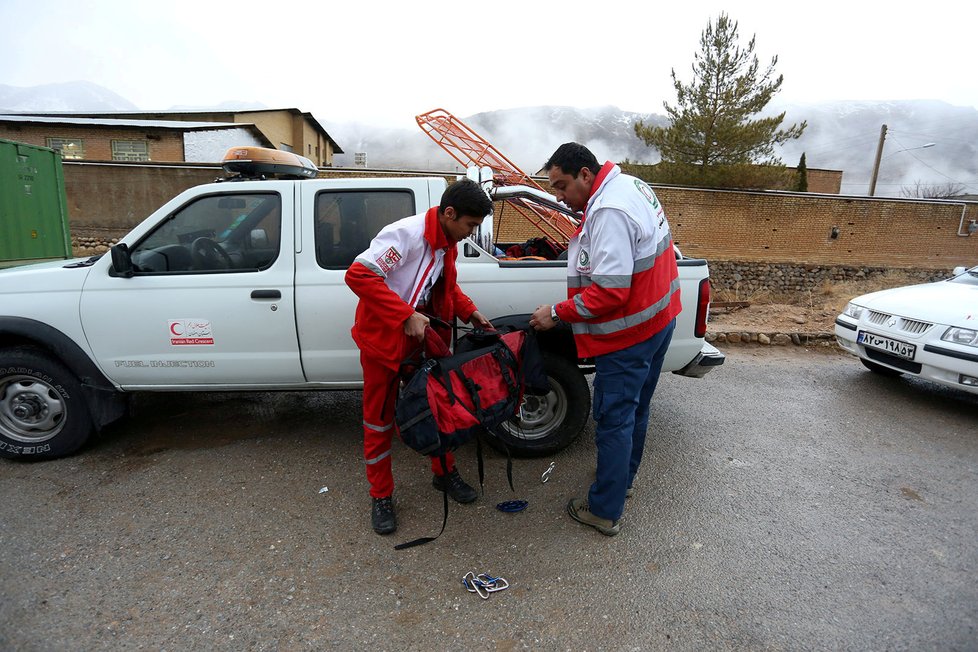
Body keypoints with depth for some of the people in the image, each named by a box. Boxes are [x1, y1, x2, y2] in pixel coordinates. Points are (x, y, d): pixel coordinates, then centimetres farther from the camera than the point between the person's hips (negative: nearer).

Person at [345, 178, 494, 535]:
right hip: (383, 339, -7)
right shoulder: (405, 233, -25)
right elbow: (359, 275, -31)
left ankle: (444, 472, 36)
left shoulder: (447, 243, 2)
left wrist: (470, 312, 2)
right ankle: (381, 496, 23)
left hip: (423, 336, 8)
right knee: (380, 419, 6)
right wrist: (406, 315, -34)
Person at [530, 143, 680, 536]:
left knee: (614, 419, 1)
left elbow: (609, 293, -29)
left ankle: (604, 512, 16)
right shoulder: (630, 185, 7)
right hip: (658, 318, 11)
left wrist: (557, 314, -20)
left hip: (630, 333, -11)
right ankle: (622, 480, 42)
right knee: (635, 409, 22)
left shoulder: (608, 212, -26)